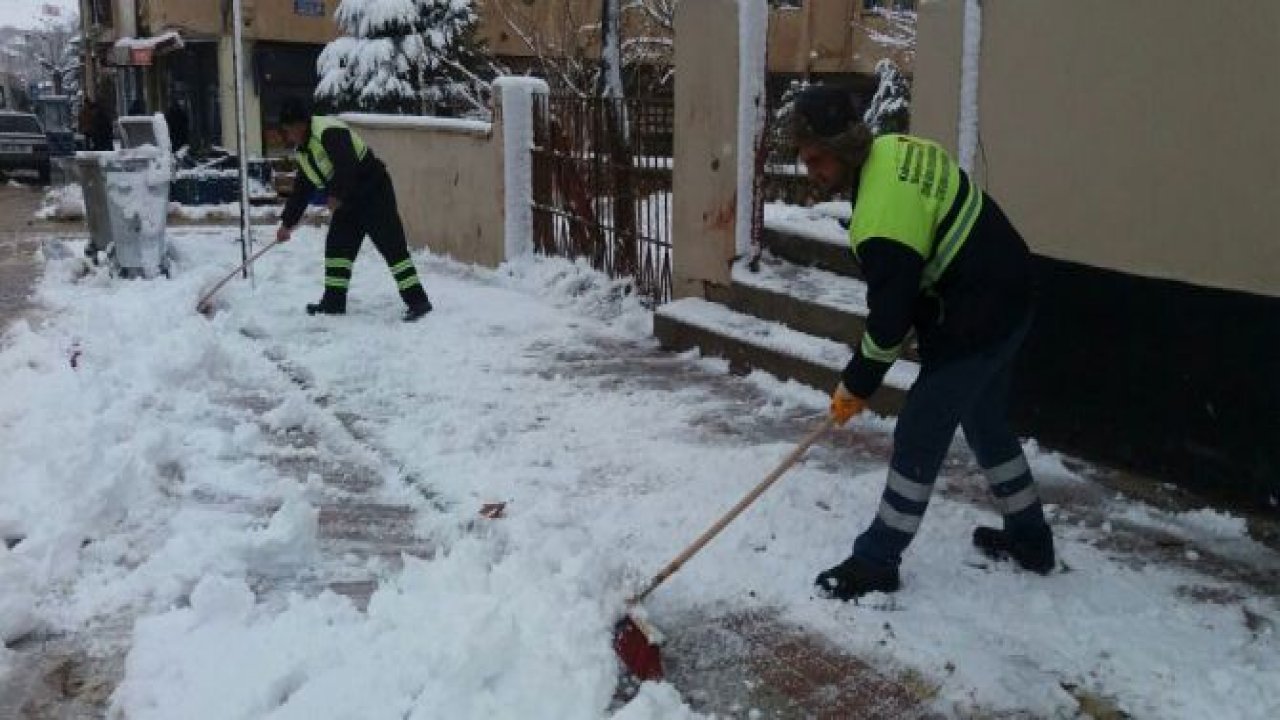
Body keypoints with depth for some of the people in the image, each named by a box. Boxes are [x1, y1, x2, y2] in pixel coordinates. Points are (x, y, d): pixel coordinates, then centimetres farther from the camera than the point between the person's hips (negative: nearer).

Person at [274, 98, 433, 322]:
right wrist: (288, 223, 21)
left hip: (374, 192, -10)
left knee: (392, 245, -13)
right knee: (336, 245, 9)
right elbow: (302, 189, 20)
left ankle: (418, 300, -15)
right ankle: (334, 301, 17)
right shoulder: (302, 151, 13)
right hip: (348, 200, 10)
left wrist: (337, 196, -27)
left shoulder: (329, 131, -19)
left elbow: (347, 166, -31)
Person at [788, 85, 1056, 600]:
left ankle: (876, 561, 8)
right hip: (1005, 299, 10)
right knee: (986, 422, 23)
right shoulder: (893, 148, 0)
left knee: (919, 437, -2)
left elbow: (889, 318, -23)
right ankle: (1029, 538, 38)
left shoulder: (882, 221, -30)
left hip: (974, 320, -10)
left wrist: (856, 385, -8)